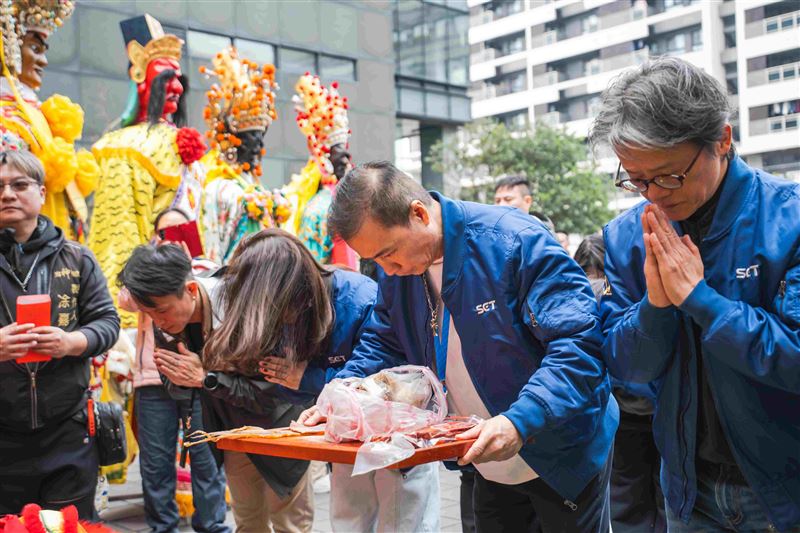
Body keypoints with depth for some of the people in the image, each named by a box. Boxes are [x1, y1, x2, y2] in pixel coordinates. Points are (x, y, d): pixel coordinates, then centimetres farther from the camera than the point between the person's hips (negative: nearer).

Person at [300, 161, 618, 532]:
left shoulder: (515, 242, -25)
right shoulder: (397, 270, -4)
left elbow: (579, 345, -29)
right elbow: (381, 344, 9)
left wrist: (520, 423, -39)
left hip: (563, 459, -5)